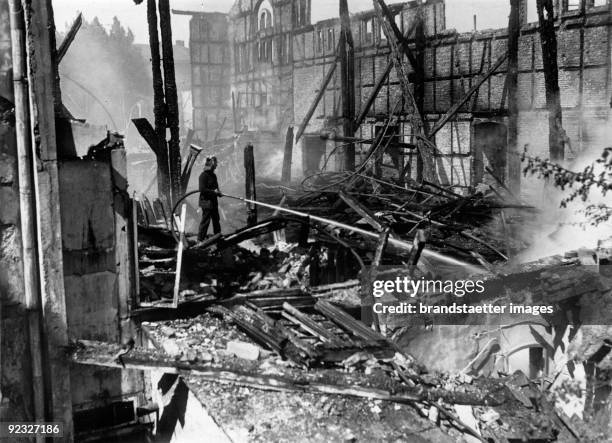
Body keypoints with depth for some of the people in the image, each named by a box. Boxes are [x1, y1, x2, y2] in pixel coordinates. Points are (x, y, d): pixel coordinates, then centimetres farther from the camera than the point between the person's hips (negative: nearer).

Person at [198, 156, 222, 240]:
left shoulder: (213, 175, 11)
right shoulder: (203, 175, -15)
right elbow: (202, 189, -20)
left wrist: (219, 193, 3)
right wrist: (213, 191, -17)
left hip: (213, 201, 9)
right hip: (206, 202, -8)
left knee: (216, 219, 16)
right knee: (205, 221, -4)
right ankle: (200, 239, 5)